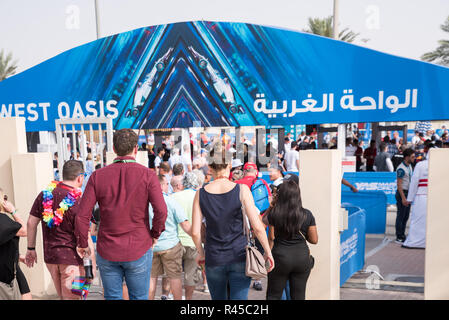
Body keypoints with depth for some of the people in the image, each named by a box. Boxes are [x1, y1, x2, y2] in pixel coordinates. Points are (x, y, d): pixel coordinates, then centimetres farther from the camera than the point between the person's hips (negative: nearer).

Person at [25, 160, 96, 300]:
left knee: (62, 296, 22)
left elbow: (31, 223, 6)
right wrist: (92, 262, -9)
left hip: (50, 256, 6)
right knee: (71, 297, 7)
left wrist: (31, 249, 16)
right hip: (71, 257, -6)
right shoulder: (79, 201, -17)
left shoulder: (45, 194, 1)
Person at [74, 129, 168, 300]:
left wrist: (82, 243, 9)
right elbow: (161, 210, -17)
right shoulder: (147, 174, -10)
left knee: (112, 296, 17)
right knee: (139, 297, 13)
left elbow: (82, 215, -5)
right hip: (139, 250, -2)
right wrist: (155, 235, 0)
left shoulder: (98, 176, -4)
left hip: (107, 252, 2)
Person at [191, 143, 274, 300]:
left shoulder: (201, 193, -5)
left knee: (218, 298, 22)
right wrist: (268, 251, 3)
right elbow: (258, 228, -12)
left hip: (213, 259, 2)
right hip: (239, 257, -2)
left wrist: (201, 252, 14)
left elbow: (195, 232, -4)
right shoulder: (241, 189, -11)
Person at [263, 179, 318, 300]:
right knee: (299, 295, 16)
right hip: (302, 257, 2)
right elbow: (314, 240, -2)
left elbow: (263, 221, 11)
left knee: (273, 295, 13)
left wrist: (272, 205, 8)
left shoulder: (275, 214, -12)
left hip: (280, 257, -2)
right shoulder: (307, 214, -7)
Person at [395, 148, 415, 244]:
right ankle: (399, 238, 5)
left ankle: (402, 235, 24)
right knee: (401, 216, -3)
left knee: (406, 216, 14)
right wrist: (403, 198, -22)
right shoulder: (401, 169, -17)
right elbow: (399, 184, -19)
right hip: (402, 193, -9)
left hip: (408, 193, 9)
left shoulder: (409, 166, 11)